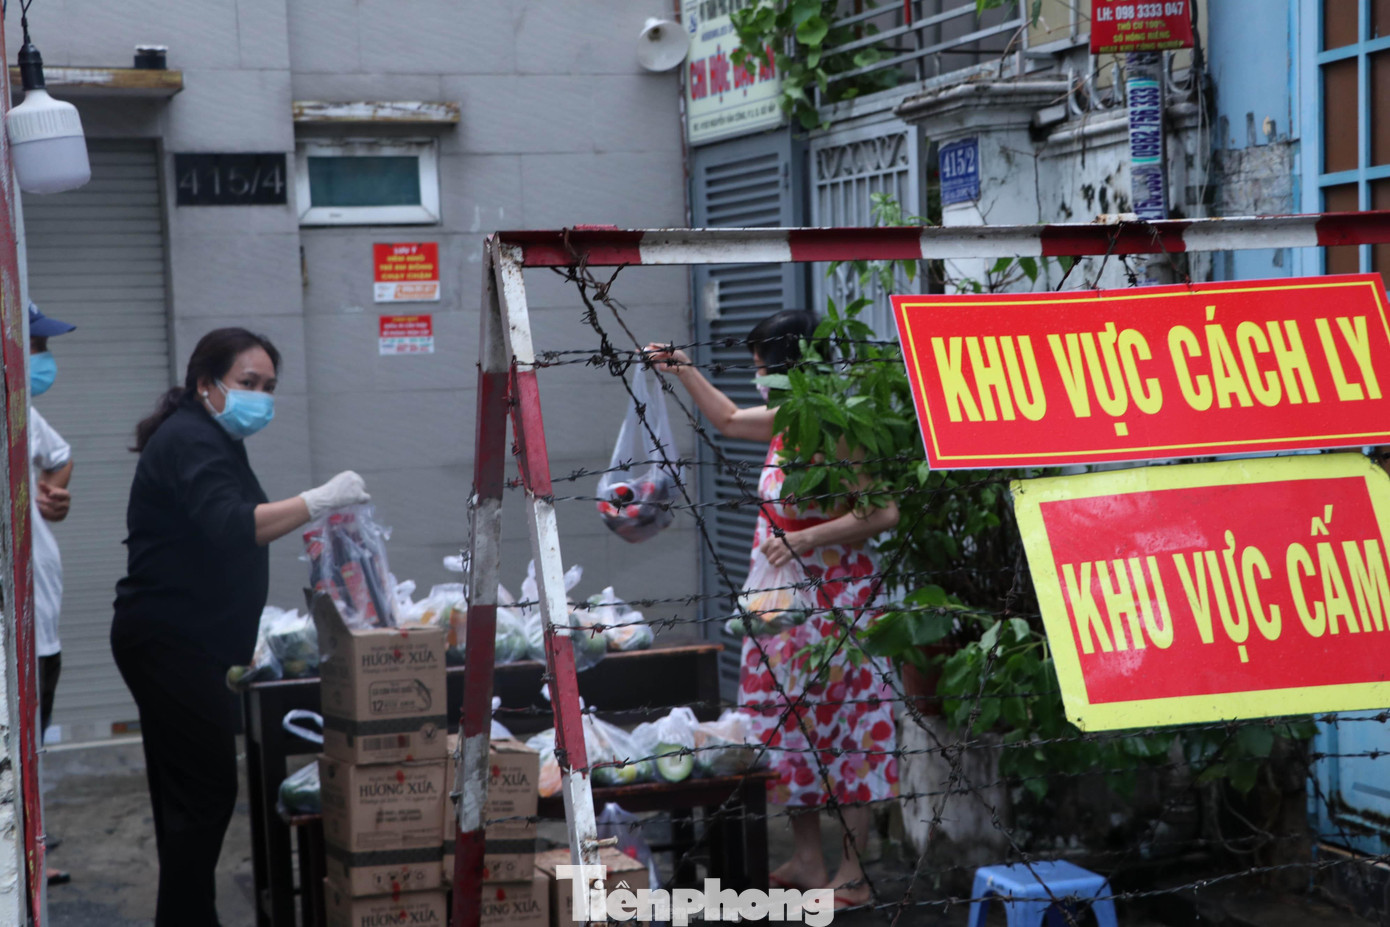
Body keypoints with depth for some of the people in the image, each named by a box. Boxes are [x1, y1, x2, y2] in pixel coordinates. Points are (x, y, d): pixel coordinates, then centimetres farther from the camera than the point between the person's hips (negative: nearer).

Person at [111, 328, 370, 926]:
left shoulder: (208, 440, 20)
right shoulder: (191, 443, -14)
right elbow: (231, 528, -30)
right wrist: (319, 501, -34)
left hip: (176, 643, 11)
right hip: (172, 644, -11)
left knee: (185, 792, 13)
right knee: (206, 793, -10)